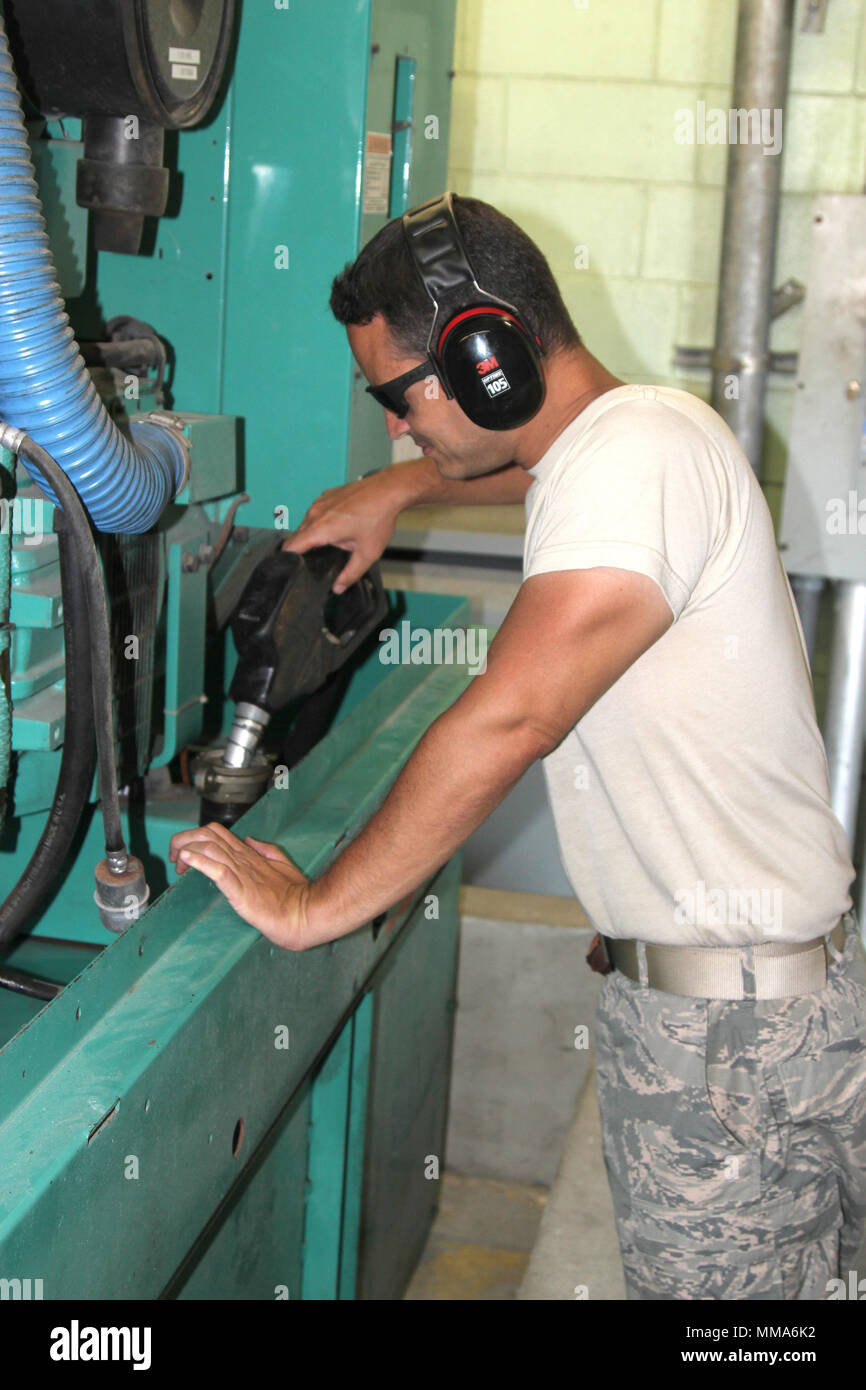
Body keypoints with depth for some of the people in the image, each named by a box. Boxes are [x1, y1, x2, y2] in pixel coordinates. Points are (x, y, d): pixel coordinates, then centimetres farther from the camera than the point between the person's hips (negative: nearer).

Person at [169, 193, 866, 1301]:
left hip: (733, 1023, -10)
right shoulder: (618, 434, 10)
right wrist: (396, 489, 26)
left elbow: (507, 722, -29)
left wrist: (312, 907, -21)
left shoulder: (639, 458, -23)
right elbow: (534, 464, 37)